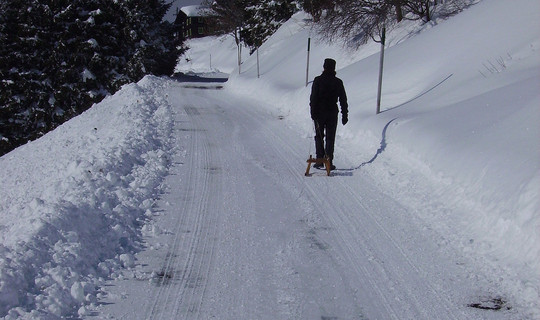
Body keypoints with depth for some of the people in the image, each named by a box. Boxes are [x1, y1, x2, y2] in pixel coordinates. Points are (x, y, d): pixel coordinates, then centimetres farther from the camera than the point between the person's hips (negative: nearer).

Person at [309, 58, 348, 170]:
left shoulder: (318, 80, -5)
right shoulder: (338, 82, 1)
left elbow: (313, 98, -8)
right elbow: (343, 100, 4)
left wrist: (313, 113, -4)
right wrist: (344, 115, 10)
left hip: (319, 112, -1)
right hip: (333, 113, 1)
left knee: (319, 137, 8)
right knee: (330, 138, 5)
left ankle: (320, 160, 4)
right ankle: (329, 162, 1)